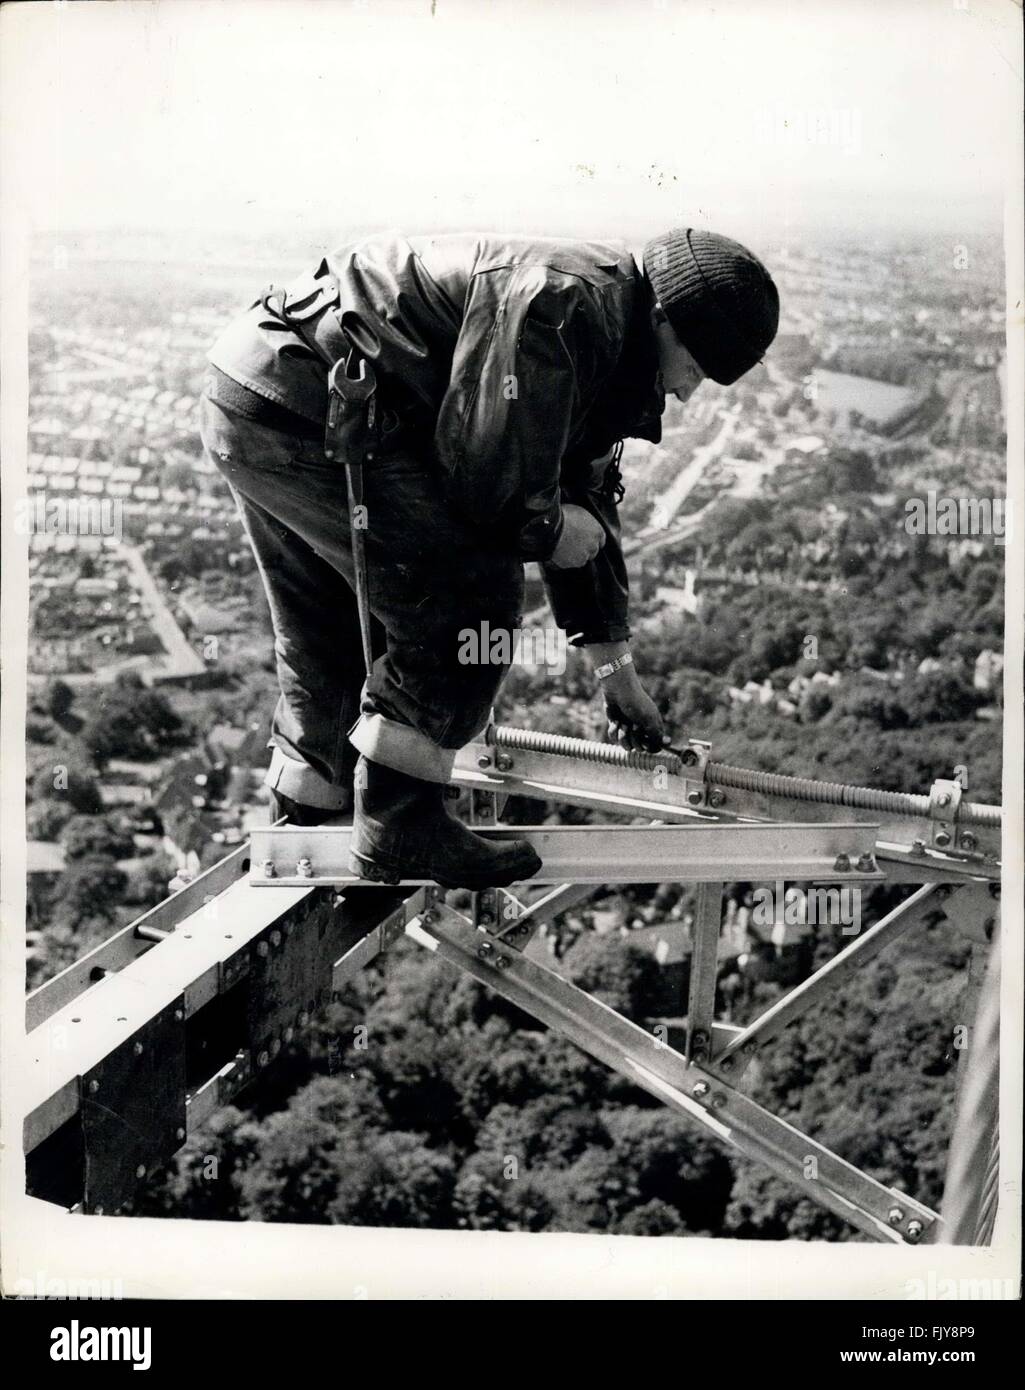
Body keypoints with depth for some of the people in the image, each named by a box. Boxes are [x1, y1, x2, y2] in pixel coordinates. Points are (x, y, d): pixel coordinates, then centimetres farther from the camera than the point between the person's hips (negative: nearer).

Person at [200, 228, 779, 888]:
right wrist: (547, 531, -1)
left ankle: (306, 827, 35)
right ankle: (401, 828, -4)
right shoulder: (562, 303, -18)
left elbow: (587, 499, 24)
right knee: (473, 591, -12)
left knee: (338, 634, 21)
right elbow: (487, 473, -23)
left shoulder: (606, 343, 16)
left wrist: (618, 671, 27)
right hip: (301, 406, -11)